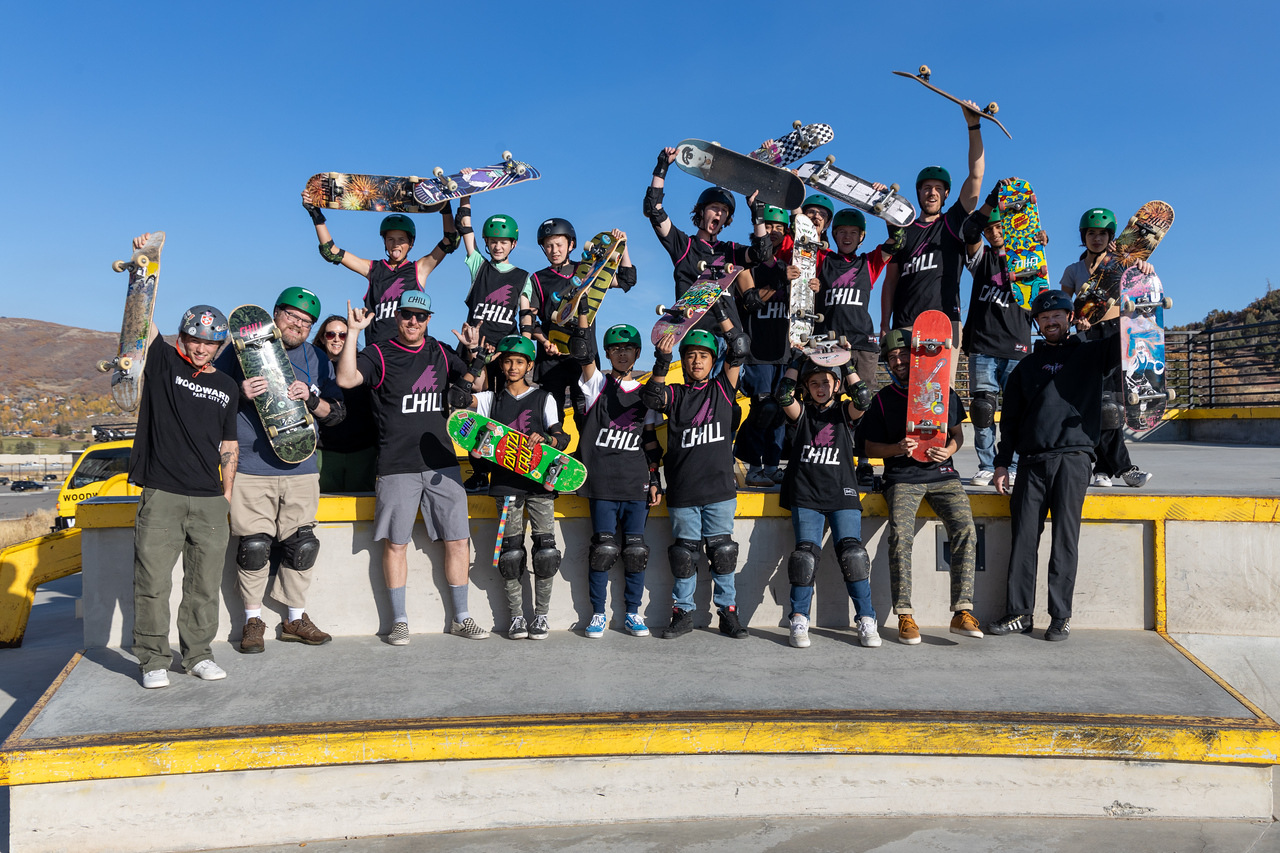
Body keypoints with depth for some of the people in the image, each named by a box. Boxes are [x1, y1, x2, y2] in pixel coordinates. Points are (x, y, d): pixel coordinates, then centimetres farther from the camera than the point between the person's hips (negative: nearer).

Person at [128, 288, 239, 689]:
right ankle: (154, 660, 11)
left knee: (205, 585, 8)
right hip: (161, 495, -3)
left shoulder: (227, 387, 15)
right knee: (153, 583, -1)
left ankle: (198, 655, 20)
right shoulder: (163, 363, 6)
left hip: (210, 500, 3)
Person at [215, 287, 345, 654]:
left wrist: (311, 399, -8)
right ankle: (253, 620, 10)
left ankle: (295, 618, 17)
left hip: (300, 468, 3)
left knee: (301, 545, 2)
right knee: (254, 546, -6)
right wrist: (240, 393, -14)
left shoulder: (318, 361, 15)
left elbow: (337, 413, 11)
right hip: (250, 468, -3)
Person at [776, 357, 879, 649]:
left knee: (852, 553, -11)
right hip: (806, 496, 0)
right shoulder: (802, 413, 12)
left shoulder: (845, 413, 12)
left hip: (842, 495, 0)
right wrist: (795, 362, -3)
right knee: (806, 553, -11)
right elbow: (784, 395, -7)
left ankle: (866, 620, -3)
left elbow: (863, 398, -9)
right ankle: (799, 620, -1)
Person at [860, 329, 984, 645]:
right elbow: (871, 446, 9)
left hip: (942, 473, 2)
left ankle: (962, 611, -17)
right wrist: (897, 448, -11)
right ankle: (905, 616, -19)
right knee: (900, 535, -26)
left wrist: (949, 449, -6)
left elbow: (958, 433, 17)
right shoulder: (884, 399, 8)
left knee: (965, 530, -22)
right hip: (902, 477, -1)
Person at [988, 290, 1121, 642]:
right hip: (1031, 461, 3)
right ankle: (1020, 614, 4)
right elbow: (1010, 418, 18)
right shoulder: (1027, 366, 20)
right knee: (1023, 537, -1)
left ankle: (1061, 617, 2)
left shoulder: (1091, 354, 13)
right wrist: (1002, 462, 11)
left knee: (1065, 538, -4)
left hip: (1073, 458, -3)